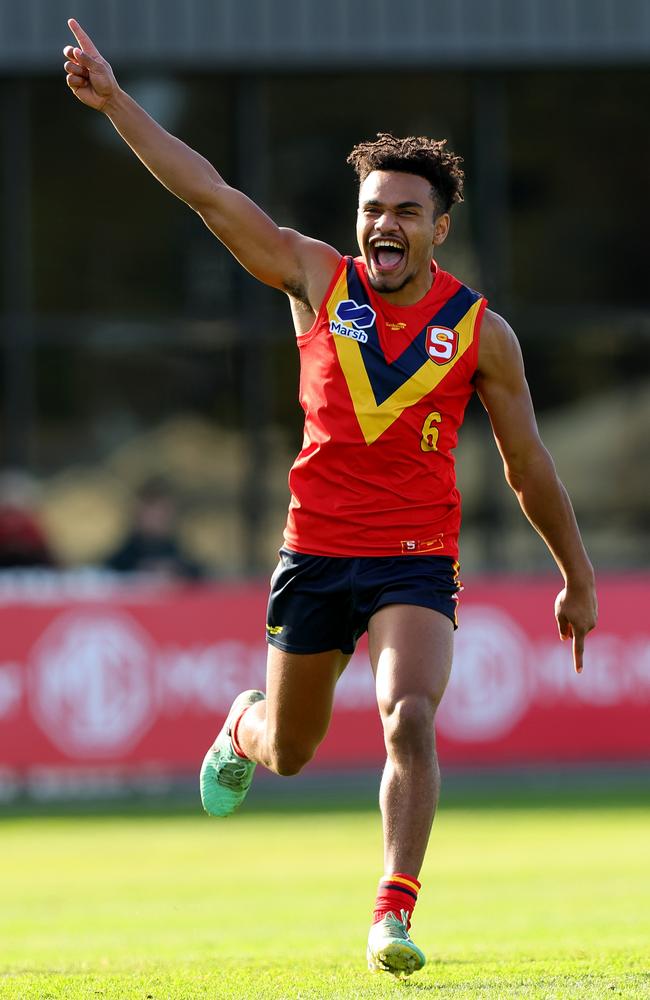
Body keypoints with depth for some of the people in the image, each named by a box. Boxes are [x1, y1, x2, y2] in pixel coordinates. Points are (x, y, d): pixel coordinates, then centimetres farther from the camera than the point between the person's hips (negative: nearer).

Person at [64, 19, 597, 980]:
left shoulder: (480, 331, -2)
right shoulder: (317, 279, 0)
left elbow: (528, 465, 8)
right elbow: (207, 191, -4)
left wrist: (578, 577, 13)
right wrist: (114, 100, -9)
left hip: (417, 563, -2)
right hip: (314, 552, 2)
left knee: (409, 720, -25)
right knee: (290, 751, 15)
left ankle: (394, 914, -22)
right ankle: (245, 727, 53)